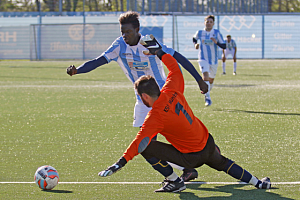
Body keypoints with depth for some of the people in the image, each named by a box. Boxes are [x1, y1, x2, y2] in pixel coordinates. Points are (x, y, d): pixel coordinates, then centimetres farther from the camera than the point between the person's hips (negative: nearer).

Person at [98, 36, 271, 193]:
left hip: (192, 157, -7)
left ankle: (175, 182, 4)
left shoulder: (156, 115, -23)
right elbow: (174, 67, 13)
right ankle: (258, 183, 40)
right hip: (209, 144, 8)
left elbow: (140, 141, -32)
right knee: (222, 163, 35)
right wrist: (157, 51, 21)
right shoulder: (171, 91, -6)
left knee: (147, 148, -7)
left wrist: (120, 164, -36)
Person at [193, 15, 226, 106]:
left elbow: (224, 46, -5)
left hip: (213, 60, 2)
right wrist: (195, 44, 3)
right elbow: (194, 38, 24)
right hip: (203, 59, -2)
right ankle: (208, 98, -28)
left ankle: (208, 91, 44)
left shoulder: (217, 33, -4)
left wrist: (216, 42, -24)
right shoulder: (199, 33, 0)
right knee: (205, 76, -24)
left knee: (211, 80, 13)